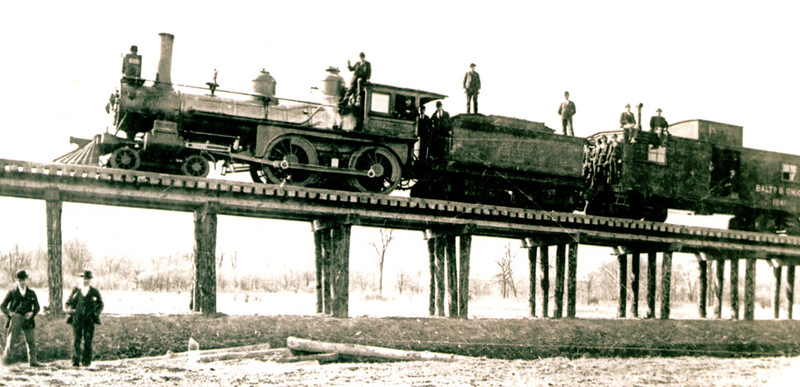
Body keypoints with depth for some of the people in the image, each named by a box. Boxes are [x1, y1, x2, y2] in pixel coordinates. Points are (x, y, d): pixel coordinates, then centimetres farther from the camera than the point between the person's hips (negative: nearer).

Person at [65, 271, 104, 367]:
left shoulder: (94, 291, 10)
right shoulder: (75, 290, 10)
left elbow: (100, 304, 18)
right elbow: (68, 303, 17)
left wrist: (96, 312, -1)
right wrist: (71, 310, -4)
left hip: (89, 319, 0)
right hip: (77, 318, 0)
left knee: (88, 340, -5)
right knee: (76, 340, -6)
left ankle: (86, 361, 1)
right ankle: (75, 361, -1)